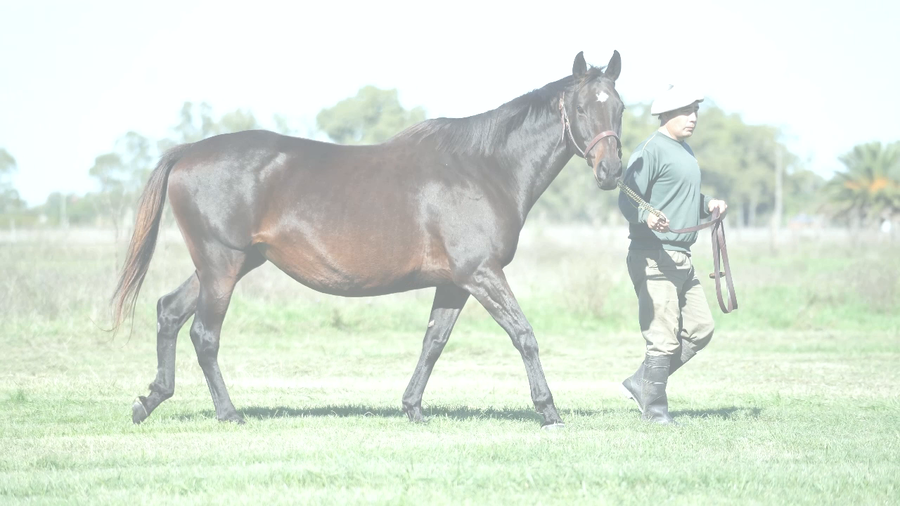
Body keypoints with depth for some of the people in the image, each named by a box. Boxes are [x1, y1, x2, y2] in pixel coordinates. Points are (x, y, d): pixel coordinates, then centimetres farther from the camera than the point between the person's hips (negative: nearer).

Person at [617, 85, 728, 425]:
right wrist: (648, 216, -39)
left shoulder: (684, 151, 19)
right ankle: (654, 408, 4)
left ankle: (640, 383, 18)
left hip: (681, 257, 10)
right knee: (664, 338, -8)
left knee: (700, 329, 11)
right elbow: (627, 201, -19)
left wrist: (707, 204, 13)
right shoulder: (651, 151, -11)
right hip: (654, 256, -10)